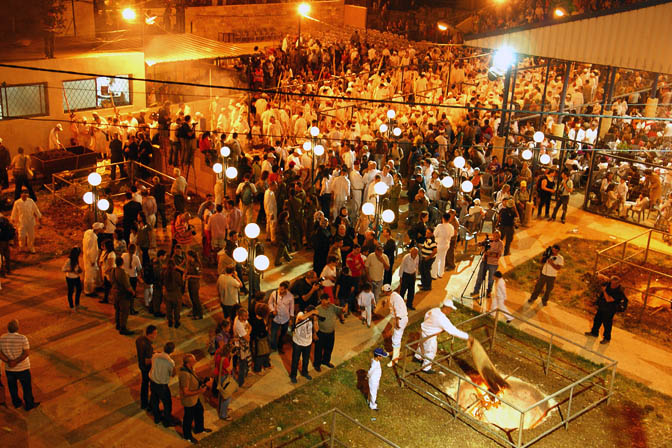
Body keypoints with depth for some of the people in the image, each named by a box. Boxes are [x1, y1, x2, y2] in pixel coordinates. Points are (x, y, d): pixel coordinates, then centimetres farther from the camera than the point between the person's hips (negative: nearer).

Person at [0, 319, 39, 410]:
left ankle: (16, 403, 41)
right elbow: (27, 353, -23)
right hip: (22, 368, -3)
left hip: (9, 369, 3)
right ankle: (29, 405, 28)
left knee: (12, 387, 24)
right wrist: (16, 361, -18)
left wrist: (8, 362, -15)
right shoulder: (22, 338, -21)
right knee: (27, 387, 15)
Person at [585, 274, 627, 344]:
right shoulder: (608, 283, -13)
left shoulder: (619, 292, -31)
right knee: (597, 320, 23)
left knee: (607, 324, 11)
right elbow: (599, 276, -6)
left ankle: (607, 338, 33)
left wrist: (604, 290, -25)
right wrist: (604, 277, -26)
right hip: (601, 307, 7)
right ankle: (594, 332, 46)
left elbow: (608, 299, -34)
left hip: (609, 310, -7)